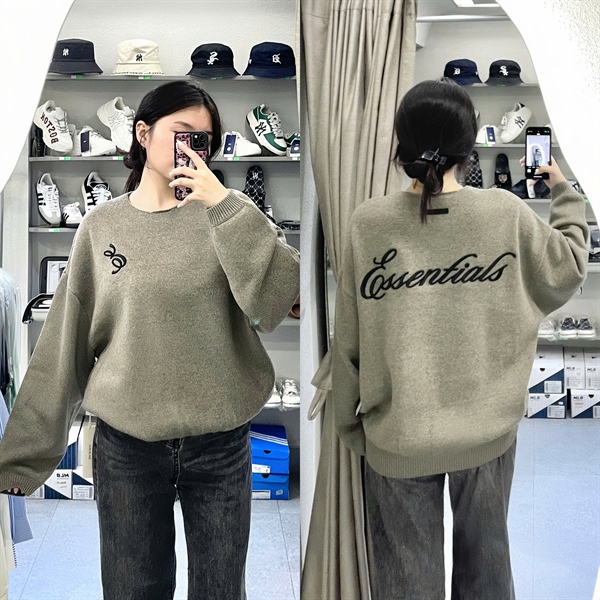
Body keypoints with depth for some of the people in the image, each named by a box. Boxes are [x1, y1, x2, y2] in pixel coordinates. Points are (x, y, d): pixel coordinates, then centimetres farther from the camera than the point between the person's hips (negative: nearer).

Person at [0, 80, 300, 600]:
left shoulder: (227, 214, -2)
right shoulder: (101, 226, 1)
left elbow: (277, 301, -17)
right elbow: (65, 345, 3)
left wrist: (224, 206, -21)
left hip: (221, 444, 0)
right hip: (125, 445, 0)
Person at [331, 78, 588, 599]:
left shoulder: (368, 223, -12)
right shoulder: (508, 213, -10)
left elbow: (348, 340, -6)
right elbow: (568, 270, 8)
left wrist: (349, 421, 7)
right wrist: (564, 192, 21)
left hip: (398, 434, -1)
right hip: (489, 428, 1)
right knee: (486, 557, 22)